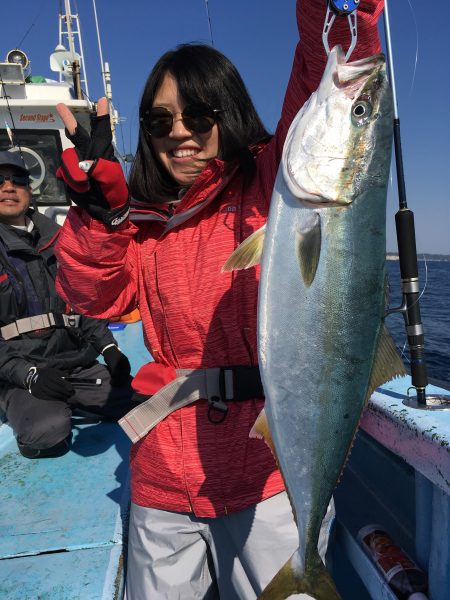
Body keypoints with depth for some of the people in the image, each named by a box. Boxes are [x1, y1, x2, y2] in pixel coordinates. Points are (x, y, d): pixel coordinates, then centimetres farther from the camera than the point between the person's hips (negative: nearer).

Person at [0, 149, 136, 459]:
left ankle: (65, 404, 13)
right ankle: (31, 409, 6)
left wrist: (108, 347, 2)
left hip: (76, 362, 5)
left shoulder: (55, 238, 12)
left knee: (135, 402, -12)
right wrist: (28, 374, -22)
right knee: (49, 434, -29)